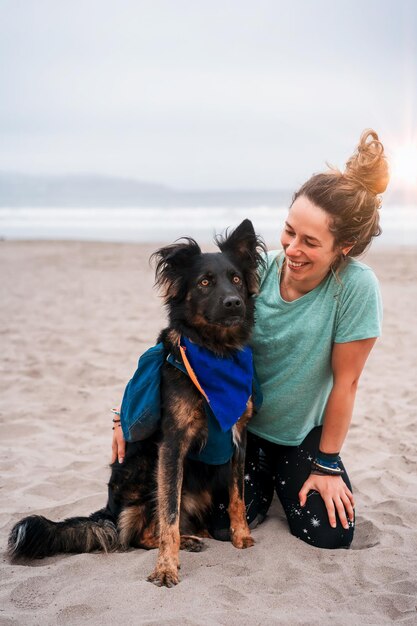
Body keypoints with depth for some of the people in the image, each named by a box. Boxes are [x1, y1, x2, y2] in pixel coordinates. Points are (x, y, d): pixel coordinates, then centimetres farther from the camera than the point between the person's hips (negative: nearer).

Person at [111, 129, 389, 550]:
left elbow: (345, 381, -18)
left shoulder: (356, 286, -26)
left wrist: (327, 464, -10)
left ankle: (285, 474, 25)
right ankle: (263, 477, 24)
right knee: (227, 527, -11)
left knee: (330, 535, -8)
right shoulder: (255, 271, -20)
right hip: (243, 422, 1)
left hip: (304, 432, 0)